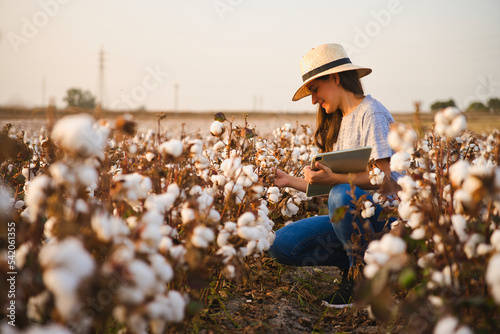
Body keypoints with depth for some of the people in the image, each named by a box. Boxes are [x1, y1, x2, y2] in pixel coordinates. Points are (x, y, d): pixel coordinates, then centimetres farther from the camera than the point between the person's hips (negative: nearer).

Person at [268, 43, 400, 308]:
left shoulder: (371, 113, -9)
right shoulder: (339, 121, 18)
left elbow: (385, 177, -20)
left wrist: (335, 178, -30)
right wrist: (289, 181, 10)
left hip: (383, 211, -8)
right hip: (351, 211, 8)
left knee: (343, 195, -41)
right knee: (281, 244, -10)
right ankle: (353, 261, 4)